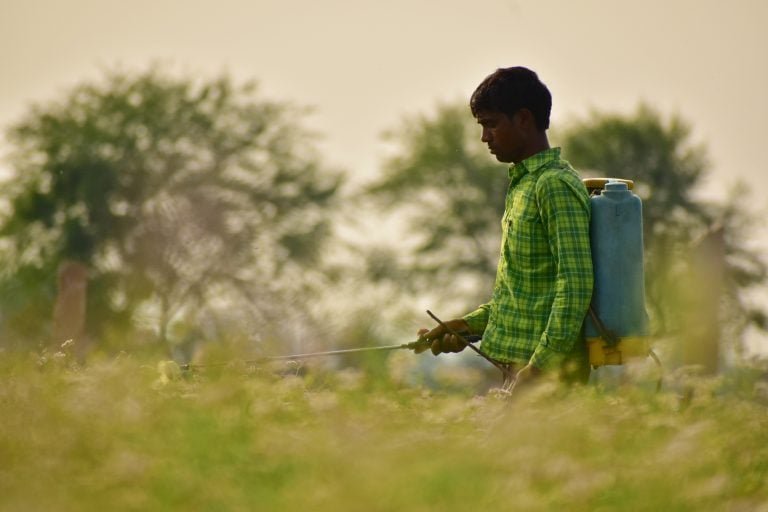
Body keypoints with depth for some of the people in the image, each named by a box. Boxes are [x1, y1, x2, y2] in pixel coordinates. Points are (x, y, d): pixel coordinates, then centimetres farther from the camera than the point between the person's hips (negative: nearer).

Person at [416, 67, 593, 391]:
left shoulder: (556, 185, -13)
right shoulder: (522, 184, 18)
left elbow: (576, 284, -20)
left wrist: (538, 367, -25)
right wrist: (469, 325, 12)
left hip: (548, 372, -10)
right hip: (520, 364, 10)